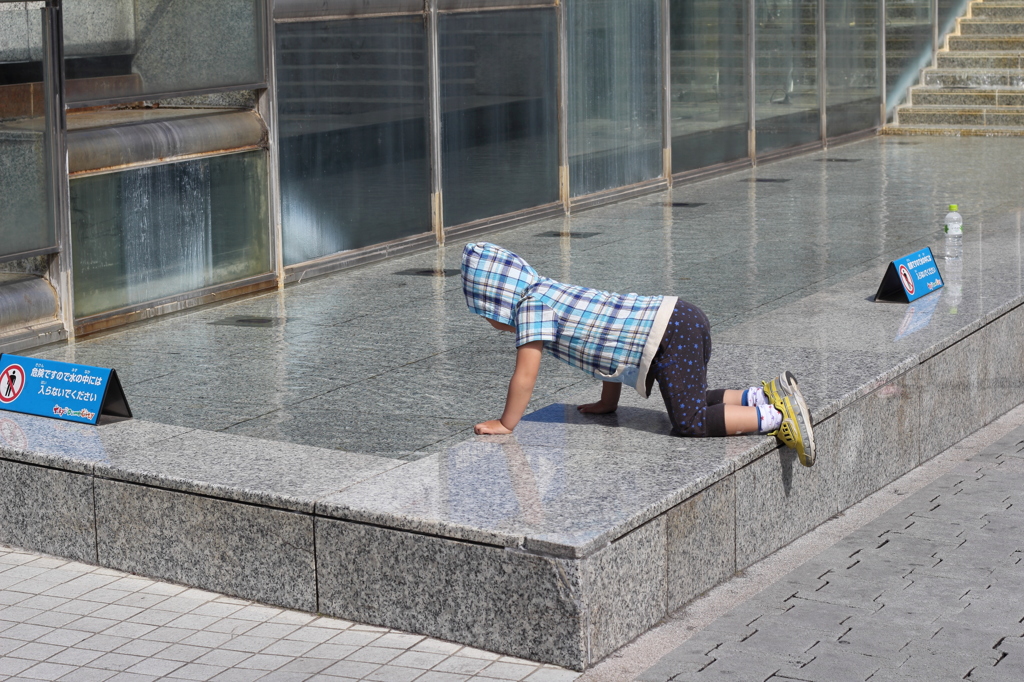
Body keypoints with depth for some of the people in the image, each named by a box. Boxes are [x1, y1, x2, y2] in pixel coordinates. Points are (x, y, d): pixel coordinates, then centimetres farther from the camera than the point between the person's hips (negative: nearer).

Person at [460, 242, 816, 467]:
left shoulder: (531, 306, -6)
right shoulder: (552, 293, 21)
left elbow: (525, 376, -9)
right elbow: (608, 336, 28)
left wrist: (505, 423, 3)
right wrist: (608, 402, 29)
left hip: (669, 334, -10)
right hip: (680, 316, 10)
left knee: (689, 424, -9)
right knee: (691, 404, 23)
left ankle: (778, 417, -11)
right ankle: (765, 395, 15)